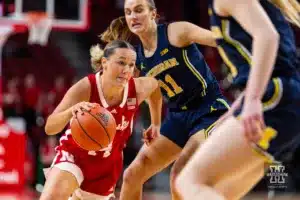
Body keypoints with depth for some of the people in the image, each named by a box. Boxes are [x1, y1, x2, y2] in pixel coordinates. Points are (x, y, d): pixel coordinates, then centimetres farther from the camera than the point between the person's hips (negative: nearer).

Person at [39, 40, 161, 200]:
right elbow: (49, 128, -34)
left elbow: (154, 84, 8)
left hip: (107, 165, 4)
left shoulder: (137, 89, -19)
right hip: (73, 155, -3)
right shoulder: (85, 88, -29)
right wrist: (71, 111, -54)